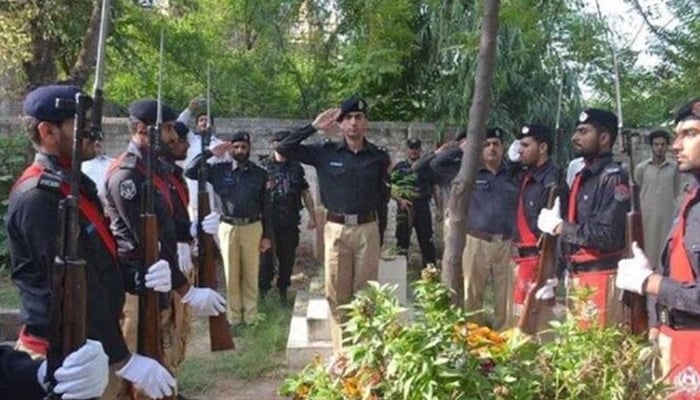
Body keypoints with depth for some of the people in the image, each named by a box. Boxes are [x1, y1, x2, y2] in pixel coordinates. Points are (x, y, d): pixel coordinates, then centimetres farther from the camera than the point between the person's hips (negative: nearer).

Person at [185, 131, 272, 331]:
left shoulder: (259, 173, 3)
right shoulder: (220, 170, 2)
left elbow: (265, 206, 5)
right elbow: (190, 171, -5)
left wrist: (267, 235, 3)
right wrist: (209, 153, -9)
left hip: (252, 227, 0)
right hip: (228, 228, 0)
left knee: (251, 275, 4)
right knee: (231, 275, 5)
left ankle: (250, 318, 13)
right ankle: (234, 318, 14)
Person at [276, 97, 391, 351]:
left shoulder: (378, 156, 3)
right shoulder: (325, 151, 1)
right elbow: (284, 149, -5)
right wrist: (313, 127, -7)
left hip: (367, 228, 1)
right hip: (336, 229, 0)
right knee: (337, 293, 4)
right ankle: (341, 352, 15)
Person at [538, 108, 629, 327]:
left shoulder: (613, 178, -13)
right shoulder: (582, 176, 14)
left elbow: (608, 235, -23)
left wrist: (560, 227, -14)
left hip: (600, 280, -9)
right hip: (576, 278, 9)